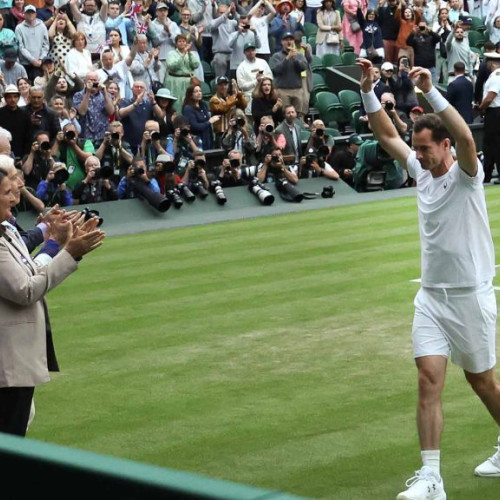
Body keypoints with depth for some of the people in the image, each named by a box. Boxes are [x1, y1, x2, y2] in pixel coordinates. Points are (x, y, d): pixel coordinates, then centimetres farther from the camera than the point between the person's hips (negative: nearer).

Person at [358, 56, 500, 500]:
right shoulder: (422, 172, 5)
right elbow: (387, 134, 9)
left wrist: (430, 91, -39)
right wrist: (368, 91, -3)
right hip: (431, 294, 5)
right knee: (429, 379, -8)